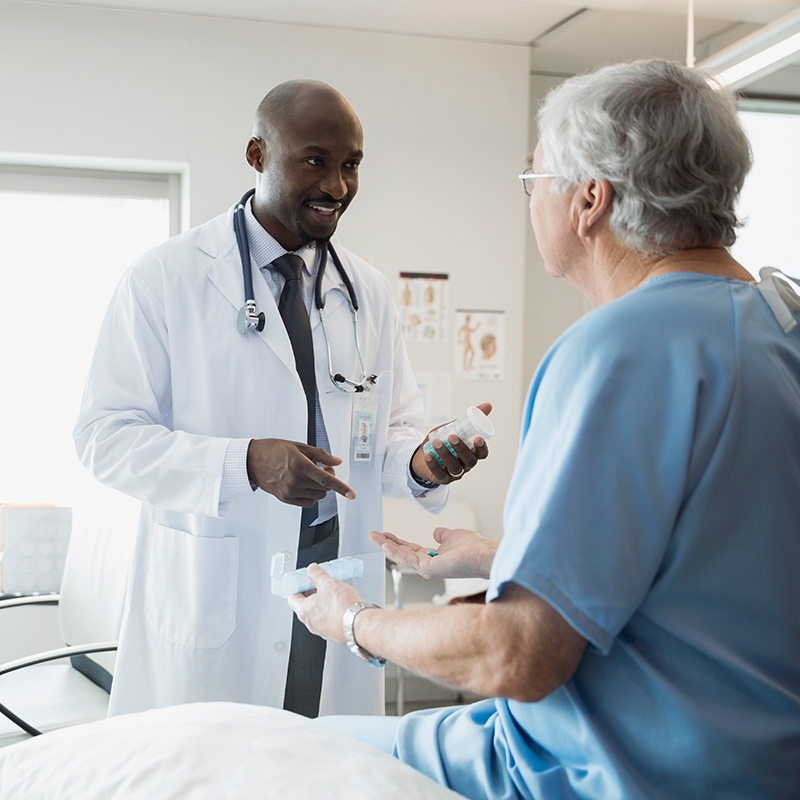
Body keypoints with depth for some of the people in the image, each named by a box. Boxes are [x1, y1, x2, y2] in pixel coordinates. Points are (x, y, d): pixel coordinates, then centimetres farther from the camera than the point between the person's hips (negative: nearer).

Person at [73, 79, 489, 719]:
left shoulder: (371, 292, 10)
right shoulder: (166, 277, -4)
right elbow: (106, 435, -8)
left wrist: (420, 461, -10)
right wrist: (245, 462, -23)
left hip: (339, 595, 4)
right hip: (212, 602, -3)